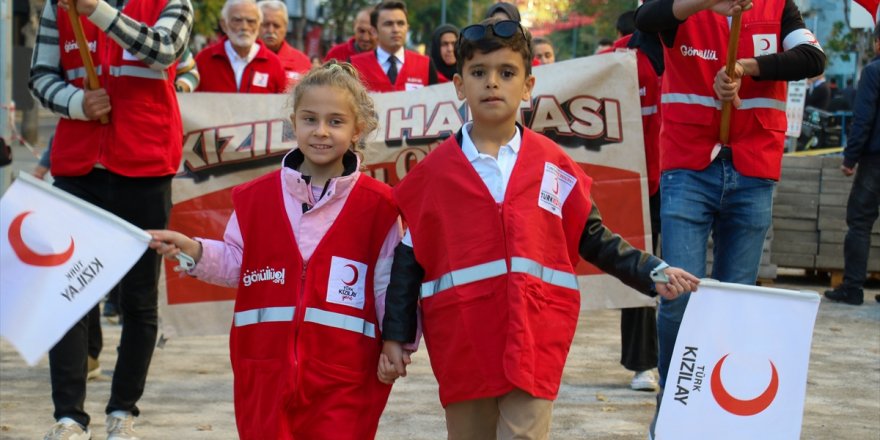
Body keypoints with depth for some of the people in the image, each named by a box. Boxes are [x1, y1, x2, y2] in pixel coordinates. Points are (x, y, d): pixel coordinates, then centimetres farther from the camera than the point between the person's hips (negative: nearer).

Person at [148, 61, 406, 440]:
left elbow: (390, 283, 1)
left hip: (343, 375, -2)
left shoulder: (377, 206, -1)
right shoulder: (257, 198, 6)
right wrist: (194, 251, -3)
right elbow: (236, 263, 12)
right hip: (267, 366, 2)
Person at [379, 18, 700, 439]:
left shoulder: (554, 166, 6)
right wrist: (395, 337, 4)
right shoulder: (433, 172, 5)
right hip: (462, 344, 1)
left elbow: (594, 240, 12)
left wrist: (653, 273, 1)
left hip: (535, 342, -1)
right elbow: (409, 259, 7)